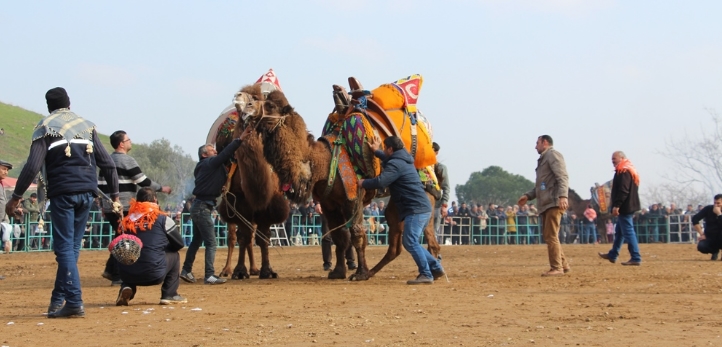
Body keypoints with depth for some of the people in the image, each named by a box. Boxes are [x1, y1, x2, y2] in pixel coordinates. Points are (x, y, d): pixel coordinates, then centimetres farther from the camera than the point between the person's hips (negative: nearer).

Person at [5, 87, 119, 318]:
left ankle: (74, 302, -11)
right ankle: (58, 300, 17)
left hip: (63, 192, -4)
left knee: (65, 248, -3)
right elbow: (106, 163, 9)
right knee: (72, 247, 12)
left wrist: (16, 196, -5)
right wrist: (114, 194, 15)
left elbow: (33, 166, -9)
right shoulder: (87, 126, 13)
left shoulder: (46, 127, 1)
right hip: (87, 192, 4)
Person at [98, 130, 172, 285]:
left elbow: (100, 185, 16)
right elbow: (143, 182, -11)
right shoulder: (127, 160, -10)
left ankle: (110, 270, 15)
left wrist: (103, 206, 23)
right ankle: (117, 277, -1)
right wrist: (162, 188, 1)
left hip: (109, 208, 8)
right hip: (124, 209, -8)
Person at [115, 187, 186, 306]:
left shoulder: (128, 220, 9)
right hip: (153, 275, -3)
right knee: (174, 255, 25)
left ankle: (126, 288, 9)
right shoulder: (162, 219, 1)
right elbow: (179, 244, 11)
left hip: (127, 275, 3)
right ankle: (169, 295, 20)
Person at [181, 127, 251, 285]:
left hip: (199, 206, 10)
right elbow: (224, 154, -20)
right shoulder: (209, 163, -13)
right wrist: (240, 139, -21)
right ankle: (209, 276, -12)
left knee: (197, 240, 18)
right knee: (211, 242, -10)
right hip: (202, 207, -10)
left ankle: (186, 271, 23)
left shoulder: (203, 166, 15)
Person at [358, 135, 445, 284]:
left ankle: (426, 275, -16)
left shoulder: (395, 164, -11)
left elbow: (380, 182, -20)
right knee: (410, 242, 15)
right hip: (422, 207, 10)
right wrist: (376, 152, 49)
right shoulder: (402, 160, 21)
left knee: (410, 241, -13)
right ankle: (436, 268, 14)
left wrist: (363, 183, -4)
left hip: (416, 209, -10)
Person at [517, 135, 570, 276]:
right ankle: (563, 264, 17)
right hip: (545, 204, 10)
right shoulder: (543, 159, 25)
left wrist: (562, 196, -29)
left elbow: (563, 177, -17)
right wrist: (528, 196, 22)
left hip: (554, 202, -10)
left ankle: (557, 268, -9)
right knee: (547, 236, 12)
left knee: (551, 236, -11)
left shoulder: (553, 155, -4)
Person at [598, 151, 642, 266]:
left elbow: (623, 191, -25)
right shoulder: (630, 170, 19)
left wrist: (616, 205, -25)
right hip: (629, 206, 11)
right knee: (619, 231, 19)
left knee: (628, 232, -10)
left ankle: (636, 258, -11)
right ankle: (612, 255, 30)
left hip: (625, 207, -11)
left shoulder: (624, 171, -16)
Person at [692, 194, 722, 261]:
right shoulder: (708, 209, -6)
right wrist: (701, 234, -10)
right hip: (709, 238, 2)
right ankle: (715, 251, 7)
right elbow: (695, 219, -8)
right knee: (701, 247, -29)